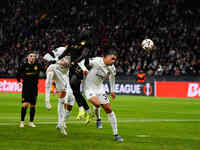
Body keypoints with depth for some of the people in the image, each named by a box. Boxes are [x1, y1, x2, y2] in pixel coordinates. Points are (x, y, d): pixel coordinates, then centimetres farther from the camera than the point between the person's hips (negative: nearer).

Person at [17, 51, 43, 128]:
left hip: (34, 88, 2)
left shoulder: (37, 65, 0)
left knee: (33, 105, 7)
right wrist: (19, 81, -2)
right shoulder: (24, 65, -4)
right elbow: (18, 74, 8)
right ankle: (22, 122, -2)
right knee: (25, 104, -13)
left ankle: (31, 122, 19)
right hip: (26, 87, -2)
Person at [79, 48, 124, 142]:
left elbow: (112, 77, 17)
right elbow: (82, 62, -12)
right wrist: (84, 69, -32)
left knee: (108, 109, 1)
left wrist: (112, 90, 20)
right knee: (97, 104, -31)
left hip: (99, 88, 5)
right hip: (89, 88, -5)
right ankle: (97, 117, 6)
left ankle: (116, 134, 9)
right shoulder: (96, 61, -22)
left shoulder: (112, 68, -5)